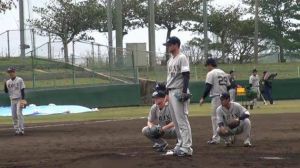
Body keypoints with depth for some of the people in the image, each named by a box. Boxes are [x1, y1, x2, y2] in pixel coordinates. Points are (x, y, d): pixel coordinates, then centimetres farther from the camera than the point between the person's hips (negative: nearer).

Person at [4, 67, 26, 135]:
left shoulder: (19, 80, -4)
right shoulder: (8, 82, 10)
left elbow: (22, 90, -7)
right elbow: (6, 91, 9)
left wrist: (22, 100, -16)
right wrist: (5, 85, -9)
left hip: (19, 99, -5)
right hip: (12, 100, 5)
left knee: (19, 114, -15)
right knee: (14, 115, 3)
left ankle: (21, 129, -16)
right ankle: (16, 129, 8)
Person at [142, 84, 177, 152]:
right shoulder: (154, 107, -5)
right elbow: (149, 121, 3)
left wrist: (163, 128, -36)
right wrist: (152, 128, -20)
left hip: (171, 130, -6)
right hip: (161, 130, 6)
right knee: (145, 130, -13)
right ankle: (162, 143, 3)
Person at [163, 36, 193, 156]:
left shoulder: (182, 58, -9)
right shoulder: (170, 60, 19)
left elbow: (186, 75, -16)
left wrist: (184, 92, -22)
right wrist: (167, 93, 20)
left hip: (179, 92, -10)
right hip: (171, 92, 10)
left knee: (182, 120, -11)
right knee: (176, 121, 12)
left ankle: (187, 148, -11)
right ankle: (180, 145, 18)